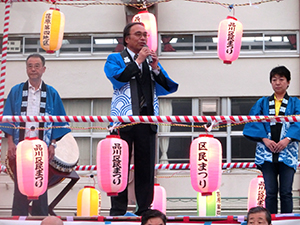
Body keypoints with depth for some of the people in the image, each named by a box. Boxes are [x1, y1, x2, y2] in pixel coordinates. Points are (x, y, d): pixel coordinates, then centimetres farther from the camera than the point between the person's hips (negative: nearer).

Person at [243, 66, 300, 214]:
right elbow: (254, 121, 2)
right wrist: (264, 139, -14)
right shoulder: (262, 103, 16)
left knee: (286, 192, -3)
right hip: (266, 153, 1)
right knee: (270, 192, -2)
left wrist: (288, 139, -19)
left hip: (287, 153, -1)